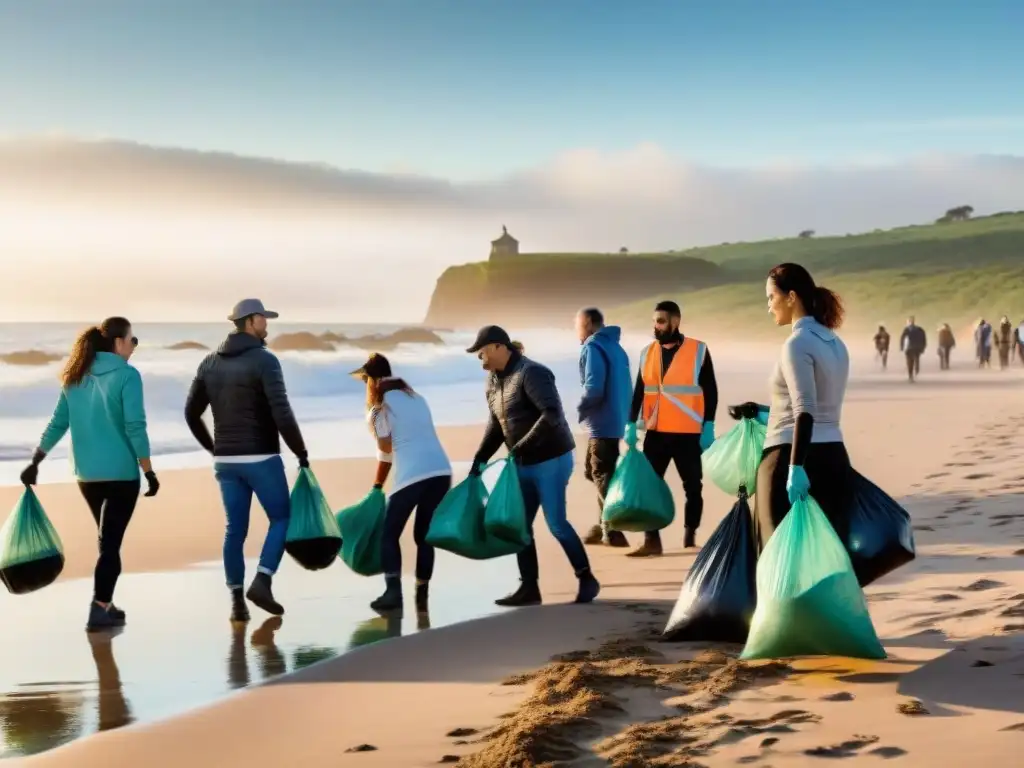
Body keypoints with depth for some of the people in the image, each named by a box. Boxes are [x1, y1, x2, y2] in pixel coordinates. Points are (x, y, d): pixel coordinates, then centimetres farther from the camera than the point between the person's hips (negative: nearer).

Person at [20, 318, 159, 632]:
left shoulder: (75, 378, 7)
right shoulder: (127, 375, -11)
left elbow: (57, 424, 8)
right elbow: (135, 428, -16)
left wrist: (35, 462, 14)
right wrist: (149, 471, -11)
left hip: (87, 475, 6)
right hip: (121, 474, -6)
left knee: (109, 539, 19)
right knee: (110, 542, -1)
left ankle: (105, 605, 22)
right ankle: (99, 611, -4)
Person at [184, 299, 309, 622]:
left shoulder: (210, 362, 9)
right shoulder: (264, 360, -11)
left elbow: (191, 413, 13)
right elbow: (282, 414, -18)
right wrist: (301, 452, -6)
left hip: (226, 461, 6)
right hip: (261, 458, -6)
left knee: (235, 529, 10)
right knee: (282, 518, 8)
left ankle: (236, 600, 7)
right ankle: (262, 582, -7)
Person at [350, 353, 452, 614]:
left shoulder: (380, 409, 3)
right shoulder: (416, 398, 20)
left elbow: (386, 451, 2)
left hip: (412, 475, -6)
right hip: (441, 471, 6)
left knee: (390, 534, 6)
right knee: (424, 535, 15)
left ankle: (393, 592, -9)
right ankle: (421, 596, 13)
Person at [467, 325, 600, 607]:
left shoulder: (531, 373, -18)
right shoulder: (493, 380, 9)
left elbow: (552, 414, -28)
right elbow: (496, 425, 18)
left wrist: (524, 445, -31)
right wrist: (479, 460, 11)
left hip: (551, 459, -9)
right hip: (524, 464, 9)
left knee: (556, 523, -8)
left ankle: (587, 580, 6)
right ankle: (529, 587, 13)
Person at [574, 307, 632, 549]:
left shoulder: (593, 348, -12)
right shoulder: (614, 347, 16)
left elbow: (593, 388, -21)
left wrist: (581, 409, -5)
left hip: (603, 422, -9)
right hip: (616, 419, 9)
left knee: (601, 475, -3)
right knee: (596, 472, 18)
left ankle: (613, 532, -4)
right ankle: (606, 524, 22)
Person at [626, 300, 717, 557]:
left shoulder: (698, 350, -3)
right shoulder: (647, 352, 9)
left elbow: (710, 391, -2)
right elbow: (639, 391, 12)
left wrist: (708, 426, -7)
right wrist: (632, 424, 4)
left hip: (687, 433, -3)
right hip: (655, 432, 3)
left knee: (692, 486, 6)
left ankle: (690, 536, 18)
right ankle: (651, 541, 1)